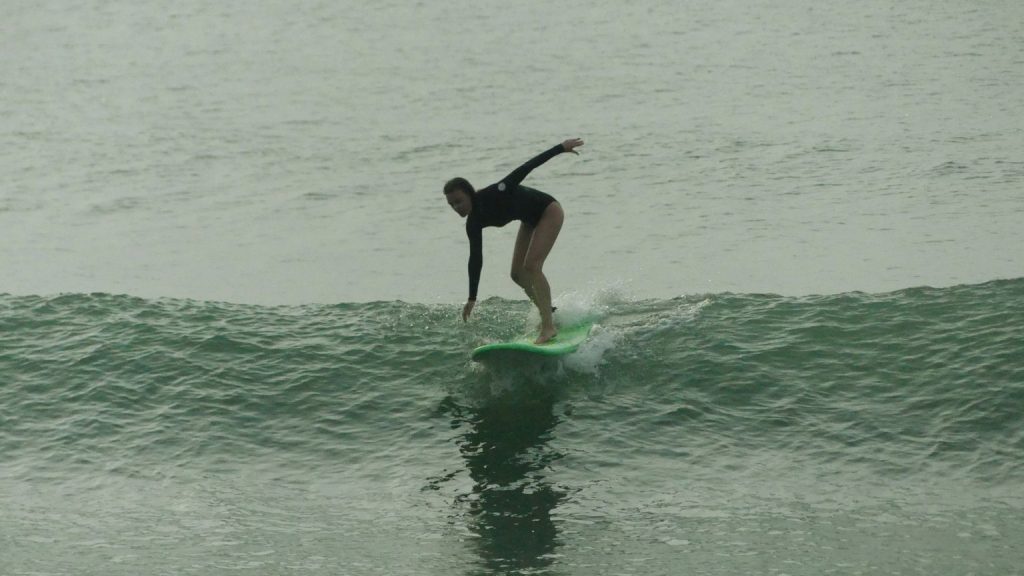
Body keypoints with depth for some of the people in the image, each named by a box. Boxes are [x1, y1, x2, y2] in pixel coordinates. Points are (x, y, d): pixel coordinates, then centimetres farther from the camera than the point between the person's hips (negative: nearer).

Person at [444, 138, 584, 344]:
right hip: (530, 221, 8)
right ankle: (547, 312, 25)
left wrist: (561, 148, -27)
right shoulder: (474, 224, -12)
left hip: (549, 211, -8)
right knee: (517, 274, 5)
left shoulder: (492, 195, -32)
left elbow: (526, 167, -28)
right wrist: (472, 299, -4)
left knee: (531, 266, -20)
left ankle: (549, 327, -22)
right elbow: (475, 260, -5)